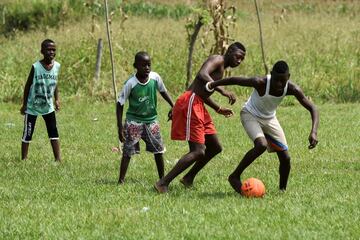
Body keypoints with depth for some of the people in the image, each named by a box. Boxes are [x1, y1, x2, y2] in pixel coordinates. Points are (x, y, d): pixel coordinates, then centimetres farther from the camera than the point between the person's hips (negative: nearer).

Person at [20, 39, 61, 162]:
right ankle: (24, 159, 12)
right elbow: (28, 85, -7)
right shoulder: (36, 67, -16)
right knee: (27, 134, 3)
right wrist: (24, 104, -5)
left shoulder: (57, 66, -5)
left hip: (48, 106, 4)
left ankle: (58, 158, 0)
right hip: (32, 106, -4)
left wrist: (57, 99, 2)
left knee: (54, 132, -1)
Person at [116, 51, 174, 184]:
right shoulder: (131, 83, -20)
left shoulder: (155, 77, -10)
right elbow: (120, 104, -12)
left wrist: (173, 106, 0)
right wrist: (120, 127, -15)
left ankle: (162, 178, 21)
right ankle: (121, 180, -3)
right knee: (128, 151, -8)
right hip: (134, 121, -4)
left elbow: (163, 92, 11)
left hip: (151, 120, 4)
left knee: (158, 150, 7)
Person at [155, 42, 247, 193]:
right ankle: (163, 183, -15)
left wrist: (218, 109, 31)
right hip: (191, 103, -10)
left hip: (198, 106, 10)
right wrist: (222, 91, -29)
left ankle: (189, 179, 25)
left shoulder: (221, 69, 25)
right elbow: (202, 75, -26)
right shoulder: (217, 60, -6)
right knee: (198, 151, -15)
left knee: (215, 147, 15)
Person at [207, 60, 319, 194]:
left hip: (269, 119, 5)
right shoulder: (260, 83, -35)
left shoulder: (291, 89, -25)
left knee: (285, 158, -1)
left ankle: (282, 190, 23)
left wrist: (314, 132, -36)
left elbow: (312, 108, -21)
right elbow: (234, 80, -20)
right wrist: (213, 85, -5)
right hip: (250, 115, -5)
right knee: (261, 145, -31)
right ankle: (235, 177, -15)